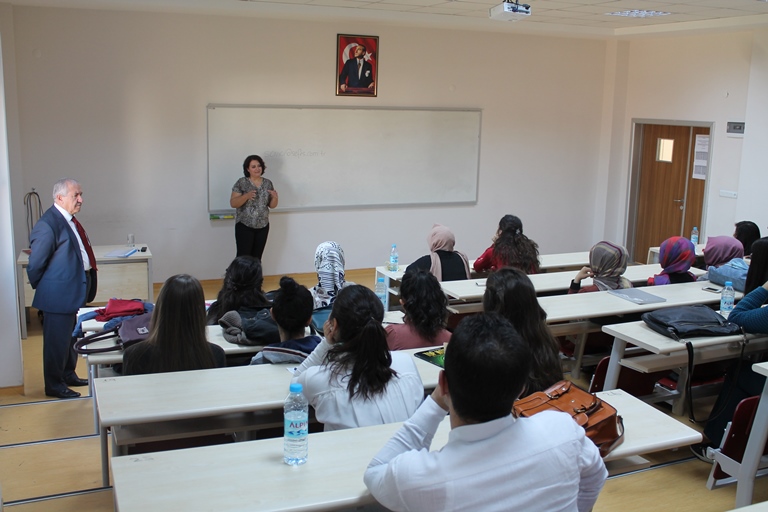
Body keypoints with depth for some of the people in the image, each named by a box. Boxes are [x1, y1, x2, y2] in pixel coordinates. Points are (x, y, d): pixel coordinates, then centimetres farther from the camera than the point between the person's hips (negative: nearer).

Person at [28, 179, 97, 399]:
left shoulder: (69, 220, 10)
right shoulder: (48, 224, -21)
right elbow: (35, 263, -17)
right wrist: (41, 288, -5)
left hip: (73, 291, 9)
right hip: (58, 294, -9)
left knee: (71, 336, 22)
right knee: (57, 339, 3)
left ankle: (68, 374, 38)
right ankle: (54, 385, 17)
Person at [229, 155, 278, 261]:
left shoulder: (268, 183, 6)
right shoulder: (241, 183, -6)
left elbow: (272, 205, 9)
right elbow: (233, 203, -9)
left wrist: (275, 197, -13)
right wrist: (246, 196, -25)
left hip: (263, 226, 4)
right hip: (244, 226, -4)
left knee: (257, 258, 7)